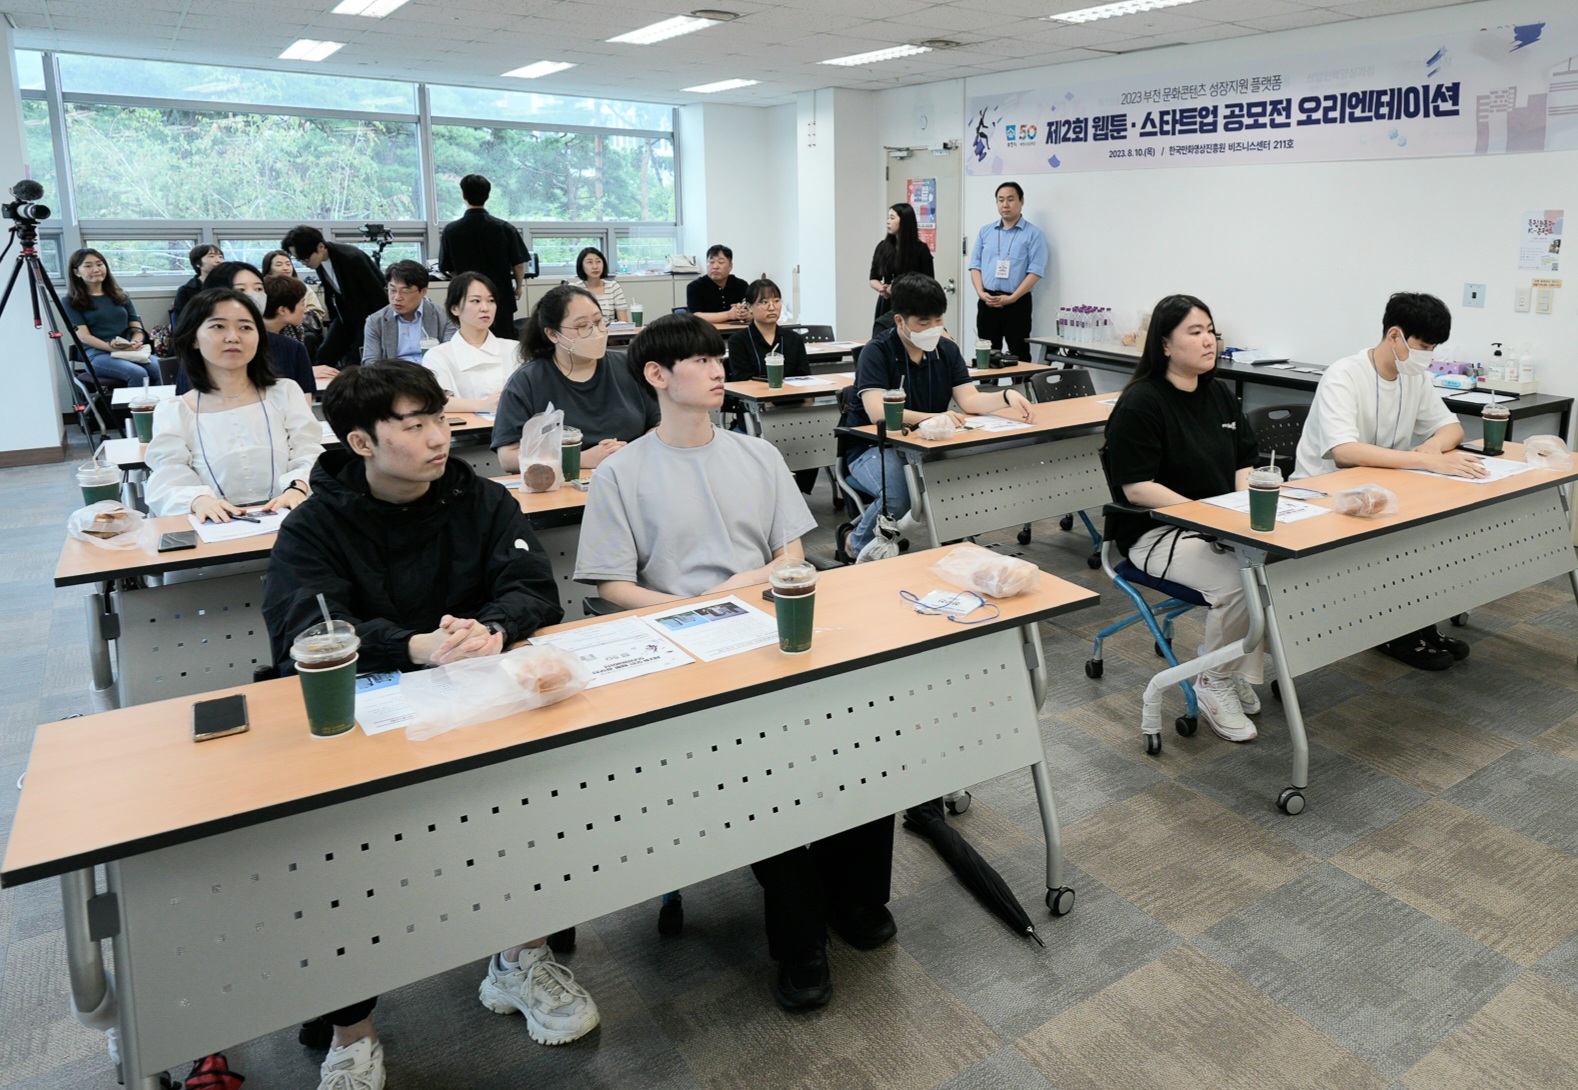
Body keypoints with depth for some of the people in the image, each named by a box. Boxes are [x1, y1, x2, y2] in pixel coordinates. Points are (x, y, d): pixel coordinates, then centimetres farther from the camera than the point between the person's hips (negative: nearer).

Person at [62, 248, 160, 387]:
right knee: (138, 374, -36)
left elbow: (137, 327, 15)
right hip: (98, 355, -4)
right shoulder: (71, 302, 8)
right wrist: (111, 347, -18)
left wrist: (135, 343, -9)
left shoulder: (121, 296, 22)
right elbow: (83, 336, -2)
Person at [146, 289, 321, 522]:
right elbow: (167, 485, 0)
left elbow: (310, 457, 3)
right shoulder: (172, 412, 11)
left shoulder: (286, 393, 14)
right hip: (214, 532, -2)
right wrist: (198, 501, -24)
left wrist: (297, 487, -21)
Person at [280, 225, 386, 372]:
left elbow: (378, 292, -23)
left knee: (356, 361, -15)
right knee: (325, 354, 3)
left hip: (371, 312, -7)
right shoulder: (319, 261, -6)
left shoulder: (352, 258, -30)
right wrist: (334, 322, 11)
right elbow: (330, 293, 9)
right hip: (347, 312, 7)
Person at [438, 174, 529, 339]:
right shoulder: (505, 228, -10)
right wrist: (519, 286, 11)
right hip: (502, 299, 0)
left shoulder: (450, 230, -8)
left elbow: (448, 269, 0)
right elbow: (519, 263, -6)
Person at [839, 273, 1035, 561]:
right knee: (899, 498, -35)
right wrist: (932, 418, -41)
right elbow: (877, 411, -27)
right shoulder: (877, 352, -13)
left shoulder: (946, 350, 7)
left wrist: (1006, 395, -23)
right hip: (874, 447, -5)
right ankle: (855, 544, -2)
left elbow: (970, 400, -2)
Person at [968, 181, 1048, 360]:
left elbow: (1035, 271, -8)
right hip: (987, 302, 4)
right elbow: (975, 265, 10)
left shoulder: (1034, 234, -1)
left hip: (1017, 303, -3)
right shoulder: (985, 231, 12)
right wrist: (981, 293, -7)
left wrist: (1012, 298, -17)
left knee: (1019, 355, -1)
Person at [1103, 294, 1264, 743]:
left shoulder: (1220, 395, 14)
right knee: (1237, 581, -30)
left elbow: (1243, 465, 17)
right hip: (1155, 533, -7)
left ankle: (1241, 675, -1)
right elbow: (1137, 488, -16)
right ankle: (1214, 686, -5)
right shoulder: (1139, 403, -11)